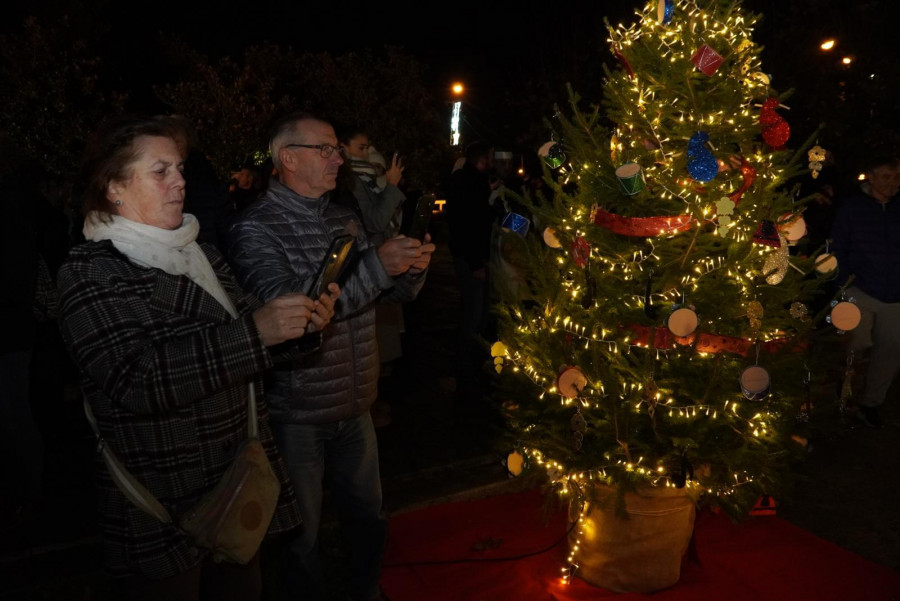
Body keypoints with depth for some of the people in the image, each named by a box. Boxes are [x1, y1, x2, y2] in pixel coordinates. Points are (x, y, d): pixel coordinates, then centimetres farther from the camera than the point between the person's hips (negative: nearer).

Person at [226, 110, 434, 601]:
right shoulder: (255, 229, -15)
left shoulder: (343, 219, 7)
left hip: (354, 408, 7)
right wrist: (376, 265, -32)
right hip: (296, 417, -6)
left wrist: (413, 266, -13)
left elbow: (397, 292, 11)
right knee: (302, 536, 13)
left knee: (368, 518, 23)